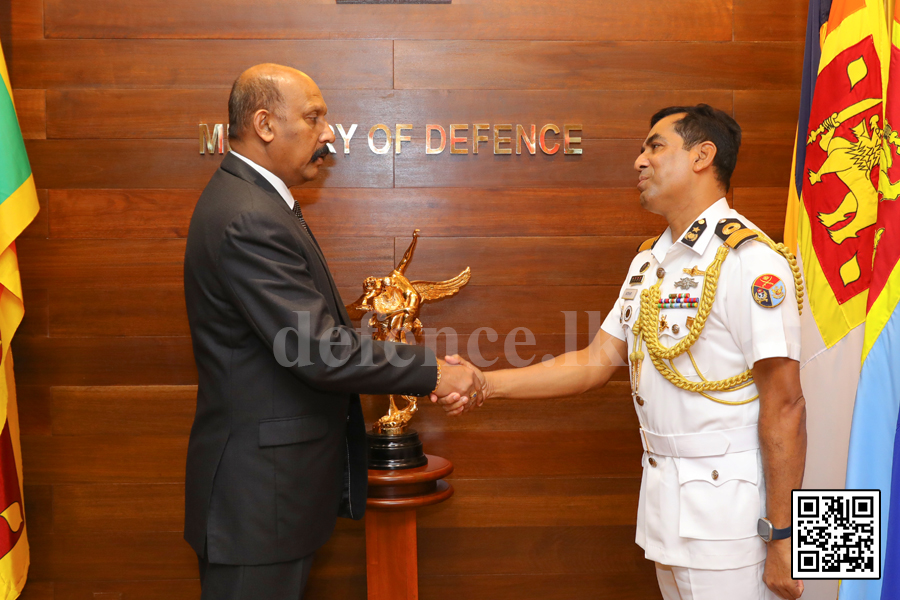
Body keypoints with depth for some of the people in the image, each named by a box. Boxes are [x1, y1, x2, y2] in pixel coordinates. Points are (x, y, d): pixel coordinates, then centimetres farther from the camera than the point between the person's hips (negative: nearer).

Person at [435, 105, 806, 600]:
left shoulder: (752, 262, -16)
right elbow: (595, 363, 10)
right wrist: (486, 384, 2)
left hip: (727, 507, -7)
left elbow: (785, 407, -17)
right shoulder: (647, 262, 10)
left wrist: (782, 540, -16)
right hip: (663, 496, 8)